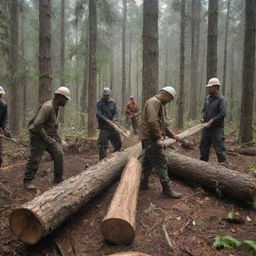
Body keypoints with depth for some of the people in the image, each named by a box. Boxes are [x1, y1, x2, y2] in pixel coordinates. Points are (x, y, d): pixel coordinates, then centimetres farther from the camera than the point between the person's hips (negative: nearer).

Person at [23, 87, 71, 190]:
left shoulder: (56, 107, 8)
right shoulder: (47, 107, -22)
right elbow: (37, 125, -28)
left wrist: (56, 136, 12)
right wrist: (46, 137, -18)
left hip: (49, 136, 8)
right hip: (39, 136, -8)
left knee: (59, 154, -1)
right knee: (34, 159, -1)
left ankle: (58, 179, 10)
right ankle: (27, 181, 17)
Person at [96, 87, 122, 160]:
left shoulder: (113, 102, 6)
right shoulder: (99, 103, -5)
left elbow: (116, 113, 4)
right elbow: (98, 114, -12)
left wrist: (114, 120, -15)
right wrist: (107, 120, -21)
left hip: (113, 126, 5)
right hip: (104, 127, -5)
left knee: (118, 143, 13)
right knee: (103, 144, -8)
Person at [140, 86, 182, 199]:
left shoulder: (159, 104, 21)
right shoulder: (154, 102, -13)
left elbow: (162, 123, 24)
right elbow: (152, 121, -25)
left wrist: (172, 135, 17)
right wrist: (158, 138, -23)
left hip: (150, 139, 11)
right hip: (152, 139, -11)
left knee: (148, 162, 18)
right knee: (161, 163, -7)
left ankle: (144, 184, 29)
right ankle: (166, 189, -1)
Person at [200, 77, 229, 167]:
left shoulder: (221, 99, -11)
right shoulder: (208, 98, 11)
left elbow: (223, 114, -19)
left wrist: (212, 120, -20)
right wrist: (203, 118, 3)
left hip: (217, 128, -7)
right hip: (206, 127, 8)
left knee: (219, 149, -6)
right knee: (203, 147, 16)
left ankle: (224, 166, 3)